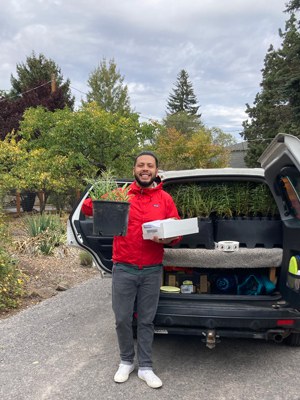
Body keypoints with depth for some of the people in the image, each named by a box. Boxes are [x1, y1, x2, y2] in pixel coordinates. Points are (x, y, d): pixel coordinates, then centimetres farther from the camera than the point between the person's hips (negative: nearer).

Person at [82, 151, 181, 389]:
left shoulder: (165, 199, 4)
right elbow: (91, 209, -3)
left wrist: (168, 238, -16)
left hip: (152, 271, 1)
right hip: (123, 269, 0)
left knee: (146, 321, 10)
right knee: (122, 319, 8)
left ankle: (145, 367, 25)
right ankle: (126, 361, 31)